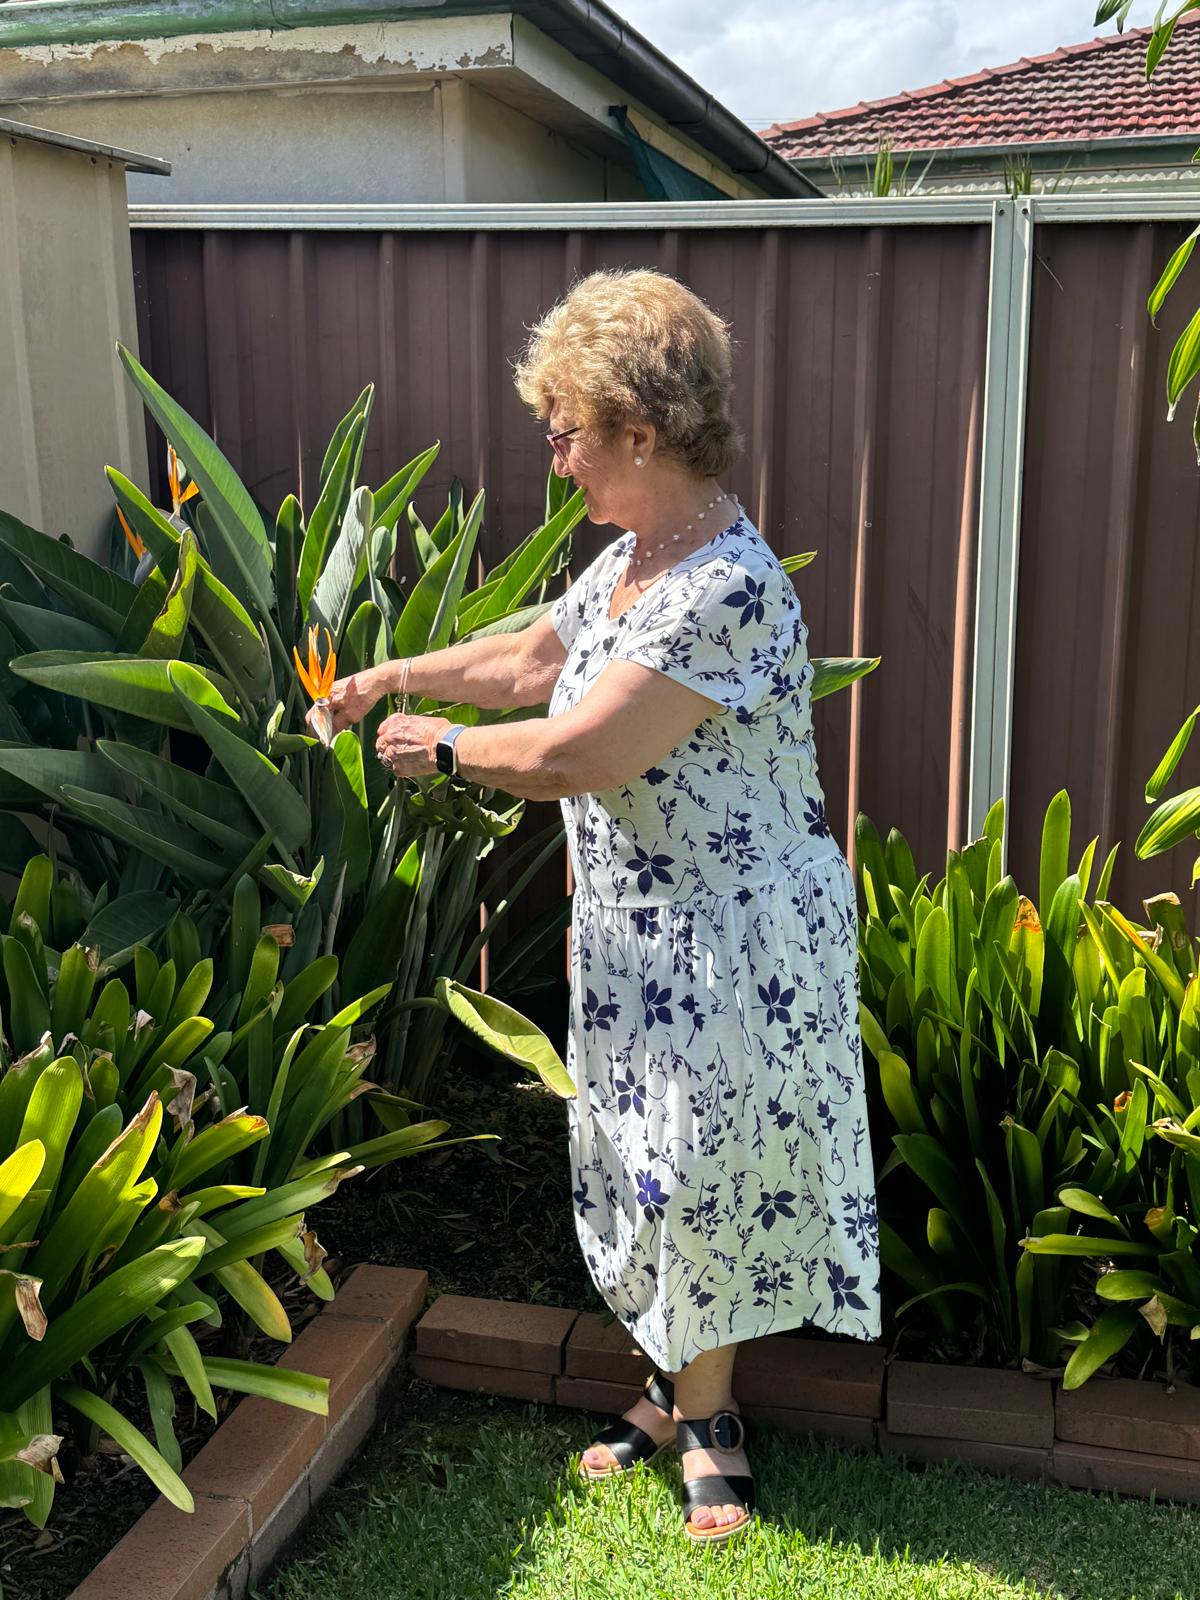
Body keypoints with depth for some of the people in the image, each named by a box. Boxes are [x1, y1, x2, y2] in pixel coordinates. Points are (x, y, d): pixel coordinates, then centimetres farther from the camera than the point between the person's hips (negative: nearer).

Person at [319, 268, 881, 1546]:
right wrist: (394, 675, 21)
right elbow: (534, 658, 21)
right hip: (634, 932, 9)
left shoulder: (727, 590, -26)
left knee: (708, 1172, 7)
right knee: (650, 1167, 18)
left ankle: (705, 1419, 29)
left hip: (730, 942, -9)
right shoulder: (631, 559, 5)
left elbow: (571, 754, -27)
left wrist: (441, 748, -10)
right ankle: (678, 1388, 37)